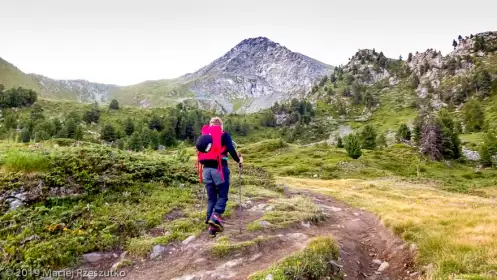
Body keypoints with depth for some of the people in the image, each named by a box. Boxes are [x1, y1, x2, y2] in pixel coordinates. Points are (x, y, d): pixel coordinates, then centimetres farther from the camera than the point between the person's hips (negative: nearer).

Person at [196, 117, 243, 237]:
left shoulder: (204, 135, 15)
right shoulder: (224, 135, 1)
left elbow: (201, 153, 17)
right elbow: (231, 150, -6)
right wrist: (239, 160, 11)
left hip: (206, 169, 5)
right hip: (219, 169, -5)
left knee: (211, 198, 11)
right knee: (222, 196, 5)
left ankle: (212, 227, 12)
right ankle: (215, 217, -17)